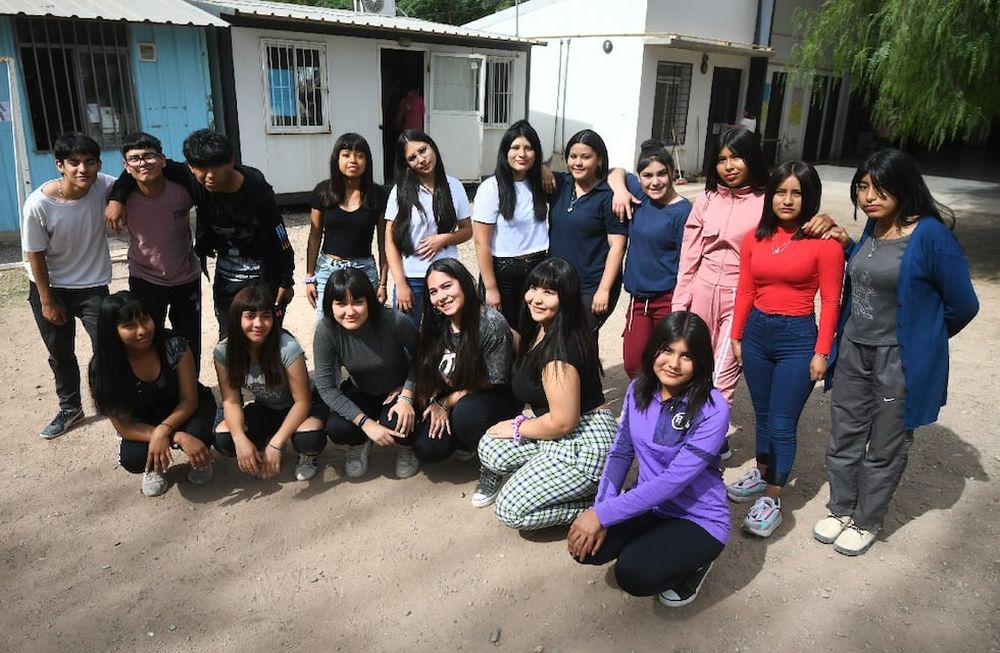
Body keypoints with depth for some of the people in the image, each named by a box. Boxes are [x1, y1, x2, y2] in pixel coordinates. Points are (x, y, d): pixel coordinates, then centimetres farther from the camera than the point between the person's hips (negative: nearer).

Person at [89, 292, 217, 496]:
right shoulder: (103, 366, -23)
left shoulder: (174, 345, -26)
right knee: (132, 460, -29)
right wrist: (178, 437, -34)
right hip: (144, 422, 1)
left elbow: (189, 400, -17)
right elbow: (124, 426, -21)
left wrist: (163, 430, -37)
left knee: (196, 433, -34)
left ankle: (199, 458, 5)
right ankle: (154, 466, 10)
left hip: (184, 410, -1)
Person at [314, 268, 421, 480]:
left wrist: (407, 397, -22)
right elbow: (326, 386, -21)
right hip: (360, 394, 2)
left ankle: (406, 447, 9)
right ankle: (359, 444, 13)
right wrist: (366, 423, -28)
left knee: (395, 424, -31)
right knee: (336, 428, -25)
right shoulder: (325, 331, -25)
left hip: (399, 390, -1)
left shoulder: (394, 321, -30)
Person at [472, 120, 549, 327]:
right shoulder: (491, 188, -11)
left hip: (538, 268, 4)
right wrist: (490, 287, -12)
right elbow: (481, 243, -12)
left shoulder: (540, 183, 3)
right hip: (502, 271, -4)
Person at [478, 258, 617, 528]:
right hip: (560, 437, 10)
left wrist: (516, 427, -8)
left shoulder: (560, 347, -24)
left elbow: (563, 422, -22)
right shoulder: (540, 332, 6)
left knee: (510, 510, -9)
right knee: (490, 449, -3)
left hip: (585, 445, -10)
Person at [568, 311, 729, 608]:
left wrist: (603, 514, -26)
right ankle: (654, 543, 12)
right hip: (648, 504, 5)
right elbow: (621, 453, 0)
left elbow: (674, 480, -27)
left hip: (698, 518, -5)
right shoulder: (638, 390, -5)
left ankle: (693, 561, 6)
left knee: (633, 574, -26)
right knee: (585, 546, -16)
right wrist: (600, 509, -14)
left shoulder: (712, 409, -24)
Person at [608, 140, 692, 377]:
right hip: (638, 298, 6)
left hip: (669, 300, -6)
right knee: (632, 365, 12)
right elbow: (617, 172, 21)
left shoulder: (682, 212, -13)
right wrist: (620, 189, -1)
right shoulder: (639, 195, 4)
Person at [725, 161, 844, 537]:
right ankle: (763, 474, 37)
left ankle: (773, 499, 13)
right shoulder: (755, 239, 4)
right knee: (762, 415, 18)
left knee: (782, 424, 0)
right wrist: (736, 336, 9)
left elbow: (830, 301, -8)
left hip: (797, 337, -4)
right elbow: (745, 292, 8)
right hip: (756, 332, 5)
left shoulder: (824, 241, -9)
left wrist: (821, 352, -9)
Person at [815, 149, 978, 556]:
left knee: (886, 448, 12)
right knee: (844, 437, 17)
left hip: (899, 359, -6)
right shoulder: (874, 227, 2)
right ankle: (840, 509, 36)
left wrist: (921, 338, 5)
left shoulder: (930, 235, -18)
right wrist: (847, 245, 4)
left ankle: (866, 522, 30)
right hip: (852, 350, 6)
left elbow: (963, 305, -10)